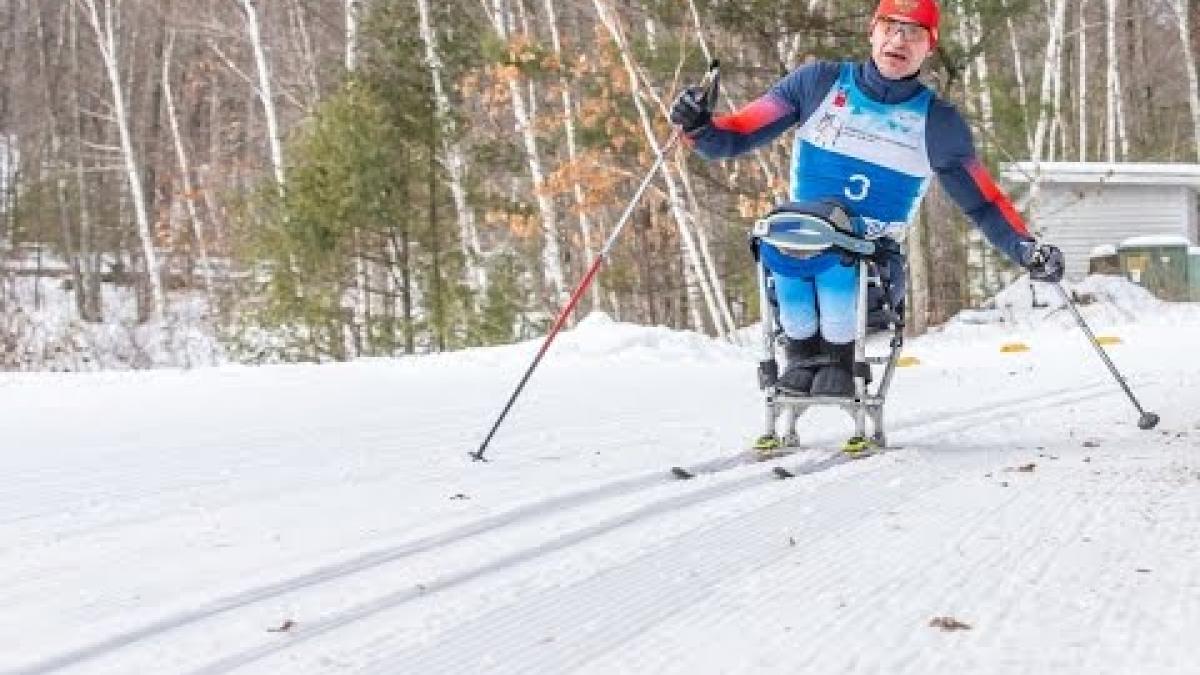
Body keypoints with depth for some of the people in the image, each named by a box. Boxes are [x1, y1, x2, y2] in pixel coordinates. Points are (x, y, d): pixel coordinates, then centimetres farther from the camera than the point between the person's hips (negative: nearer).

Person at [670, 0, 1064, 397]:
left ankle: (838, 356, -8)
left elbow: (984, 203, 13)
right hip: (793, 260, 1)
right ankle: (803, 350, -10)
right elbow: (735, 137, 4)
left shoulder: (938, 122, 7)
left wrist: (1026, 250, -4)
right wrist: (698, 126, -17)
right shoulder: (818, 83, 4)